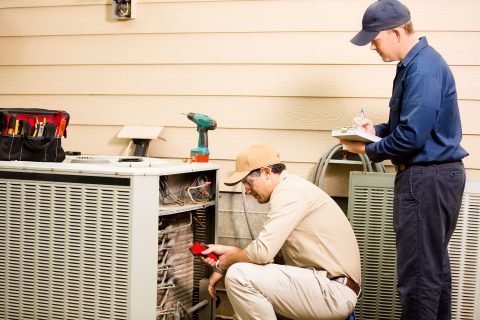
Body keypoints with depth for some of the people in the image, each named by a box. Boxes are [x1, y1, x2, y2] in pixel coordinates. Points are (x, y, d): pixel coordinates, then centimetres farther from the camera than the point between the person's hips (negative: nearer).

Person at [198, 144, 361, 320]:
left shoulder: (288, 191, -15)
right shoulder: (291, 188, 17)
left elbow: (262, 252, -20)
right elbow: (269, 249, 17)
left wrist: (221, 265, -4)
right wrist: (227, 251, 12)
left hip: (335, 292, -10)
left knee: (239, 276, -18)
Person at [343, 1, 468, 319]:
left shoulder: (424, 68, -20)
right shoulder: (414, 64, 12)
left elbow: (412, 136, -24)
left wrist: (367, 149, -10)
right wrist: (377, 129, 7)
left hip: (427, 177, -11)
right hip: (433, 175, 11)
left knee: (418, 271, -2)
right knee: (434, 264, 19)